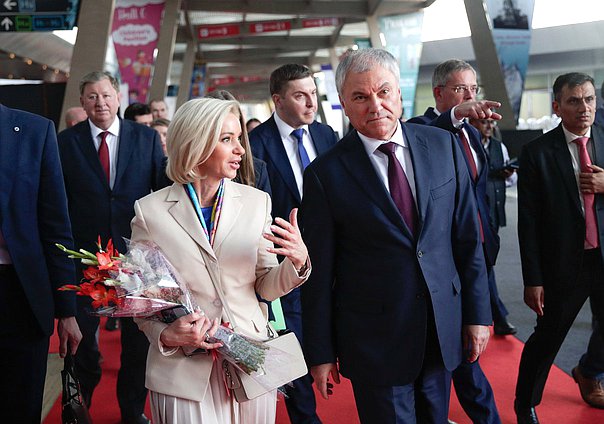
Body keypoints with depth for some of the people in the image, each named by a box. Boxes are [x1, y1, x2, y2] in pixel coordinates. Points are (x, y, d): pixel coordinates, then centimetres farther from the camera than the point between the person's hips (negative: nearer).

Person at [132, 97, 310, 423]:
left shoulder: (256, 202, 0)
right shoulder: (150, 211, -6)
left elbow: (266, 287, 2)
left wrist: (298, 262, -17)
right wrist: (165, 336, -16)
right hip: (183, 371, -2)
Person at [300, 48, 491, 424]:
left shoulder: (443, 146, -1)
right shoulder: (326, 174, -11)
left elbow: (468, 236, 3)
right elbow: (319, 271, -6)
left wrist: (478, 313, 3)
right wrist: (320, 353, -2)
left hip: (445, 330, 4)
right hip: (374, 341, -3)